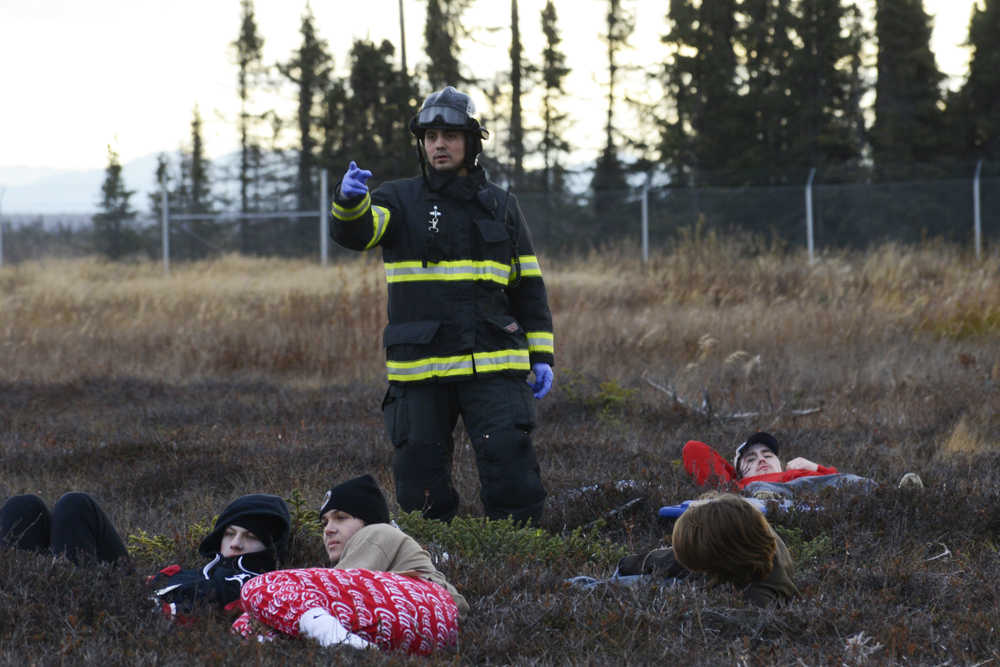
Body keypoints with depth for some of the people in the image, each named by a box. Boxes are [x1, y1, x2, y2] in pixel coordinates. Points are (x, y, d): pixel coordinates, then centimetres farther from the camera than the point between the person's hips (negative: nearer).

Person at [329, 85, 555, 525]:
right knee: (420, 473, 2)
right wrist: (350, 201, -37)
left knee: (510, 462, -10)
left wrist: (542, 355, 10)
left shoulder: (501, 206, 14)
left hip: (492, 366, 0)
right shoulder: (399, 201, 7)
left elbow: (528, 285, 17)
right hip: (420, 367, 0)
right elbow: (353, 232, -14)